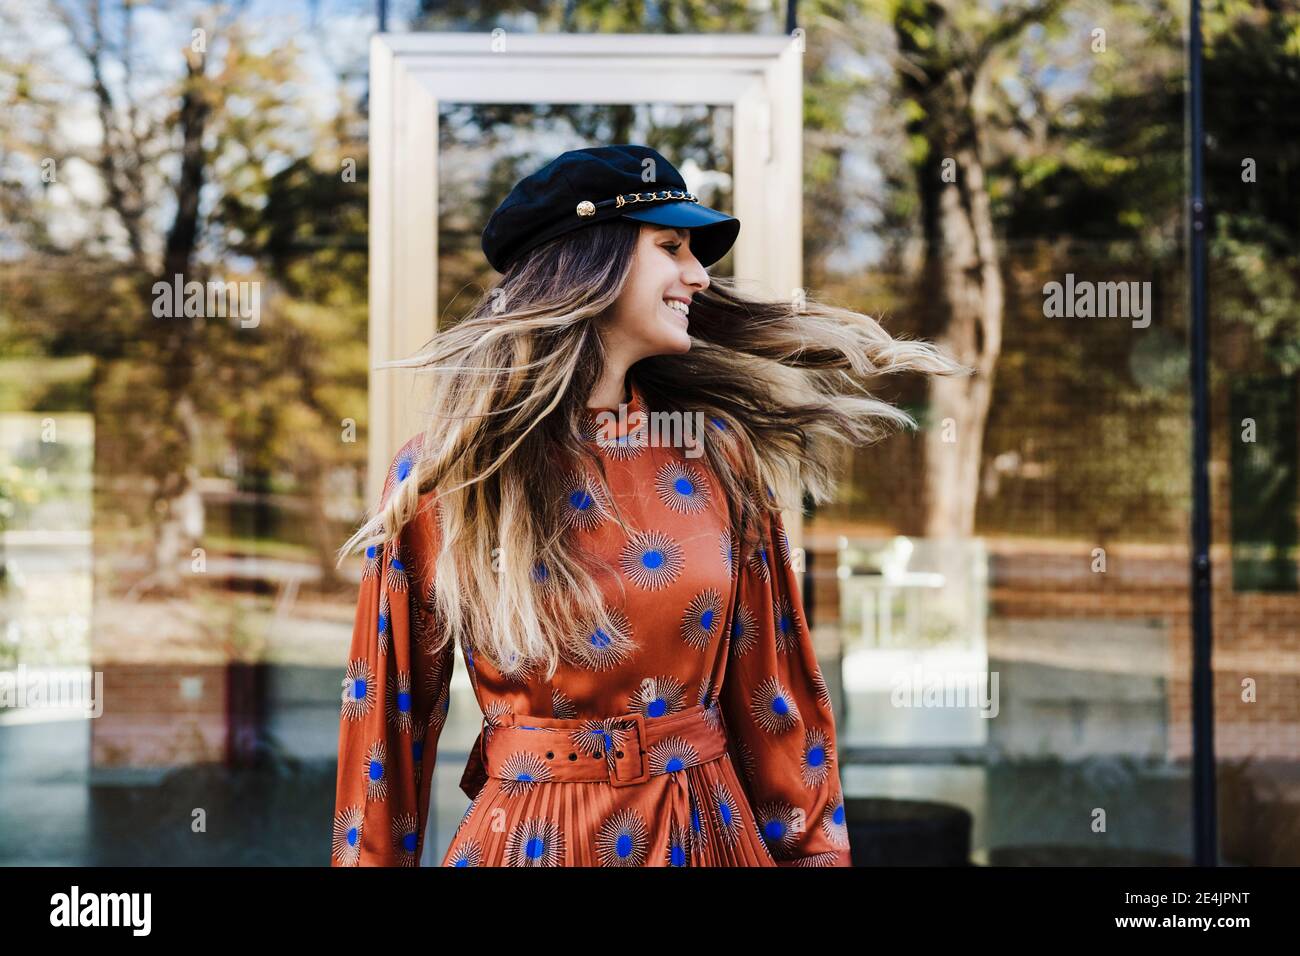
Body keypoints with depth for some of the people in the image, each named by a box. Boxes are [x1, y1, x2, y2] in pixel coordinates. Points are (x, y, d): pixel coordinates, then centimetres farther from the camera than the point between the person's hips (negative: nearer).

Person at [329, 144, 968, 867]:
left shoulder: (717, 452, -1)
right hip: (532, 836, -3)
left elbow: (771, 682, 4)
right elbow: (391, 710, -2)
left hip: (707, 829, 3)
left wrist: (811, 848, 2)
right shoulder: (444, 474, -8)